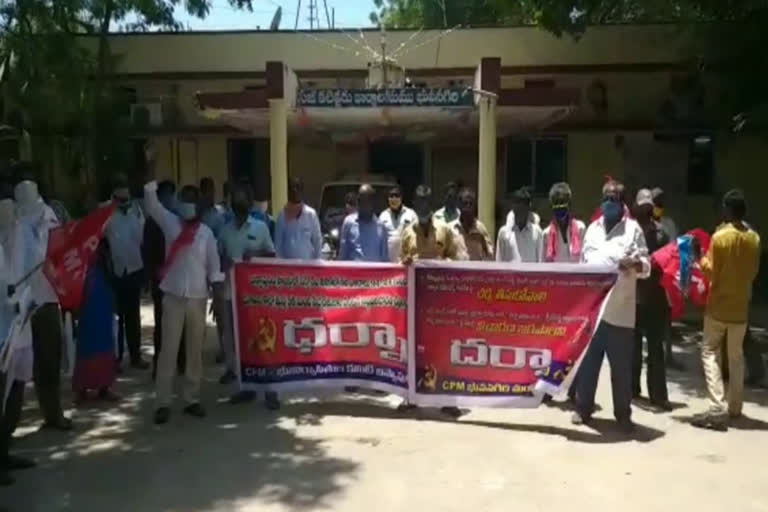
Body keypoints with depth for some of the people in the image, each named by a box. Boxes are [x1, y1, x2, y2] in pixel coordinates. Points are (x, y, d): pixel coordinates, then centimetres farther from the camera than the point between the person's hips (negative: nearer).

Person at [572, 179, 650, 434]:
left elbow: (646, 265, -3)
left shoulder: (633, 228, 4)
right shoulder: (592, 228, 16)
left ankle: (623, 413, 16)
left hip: (620, 308, -3)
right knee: (587, 360, 9)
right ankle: (583, 408, 21)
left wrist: (636, 264, -25)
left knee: (621, 364, 4)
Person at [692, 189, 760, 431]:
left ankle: (718, 409, -11)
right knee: (736, 356, 16)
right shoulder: (754, 238, 0)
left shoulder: (719, 236, -15)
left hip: (719, 306, -5)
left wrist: (702, 260, 6)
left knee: (709, 352, 0)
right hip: (741, 307, 5)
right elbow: (753, 272, 8)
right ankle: (734, 407, 23)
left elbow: (711, 272, -12)